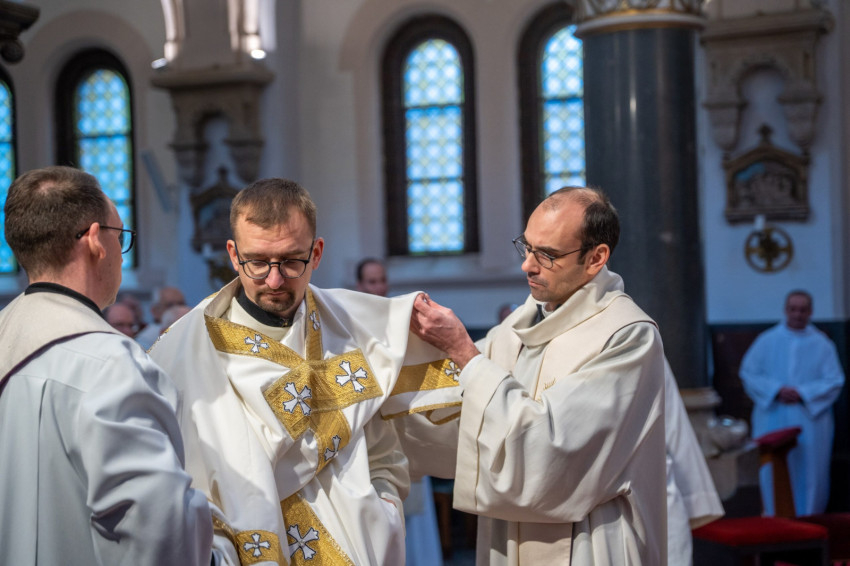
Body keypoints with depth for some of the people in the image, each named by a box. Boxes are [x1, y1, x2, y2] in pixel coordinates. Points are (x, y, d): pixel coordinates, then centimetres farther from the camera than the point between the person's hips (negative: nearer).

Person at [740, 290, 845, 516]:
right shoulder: (767, 341, 6)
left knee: (809, 473, 1)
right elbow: (748, 373, 2)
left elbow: (834, 381, -1)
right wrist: (776, 390, -13)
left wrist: (802, 393, -14)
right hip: (774, 419, 0)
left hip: (810, 420, 0)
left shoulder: (822, 344, 4)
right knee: (775, 473, 0)